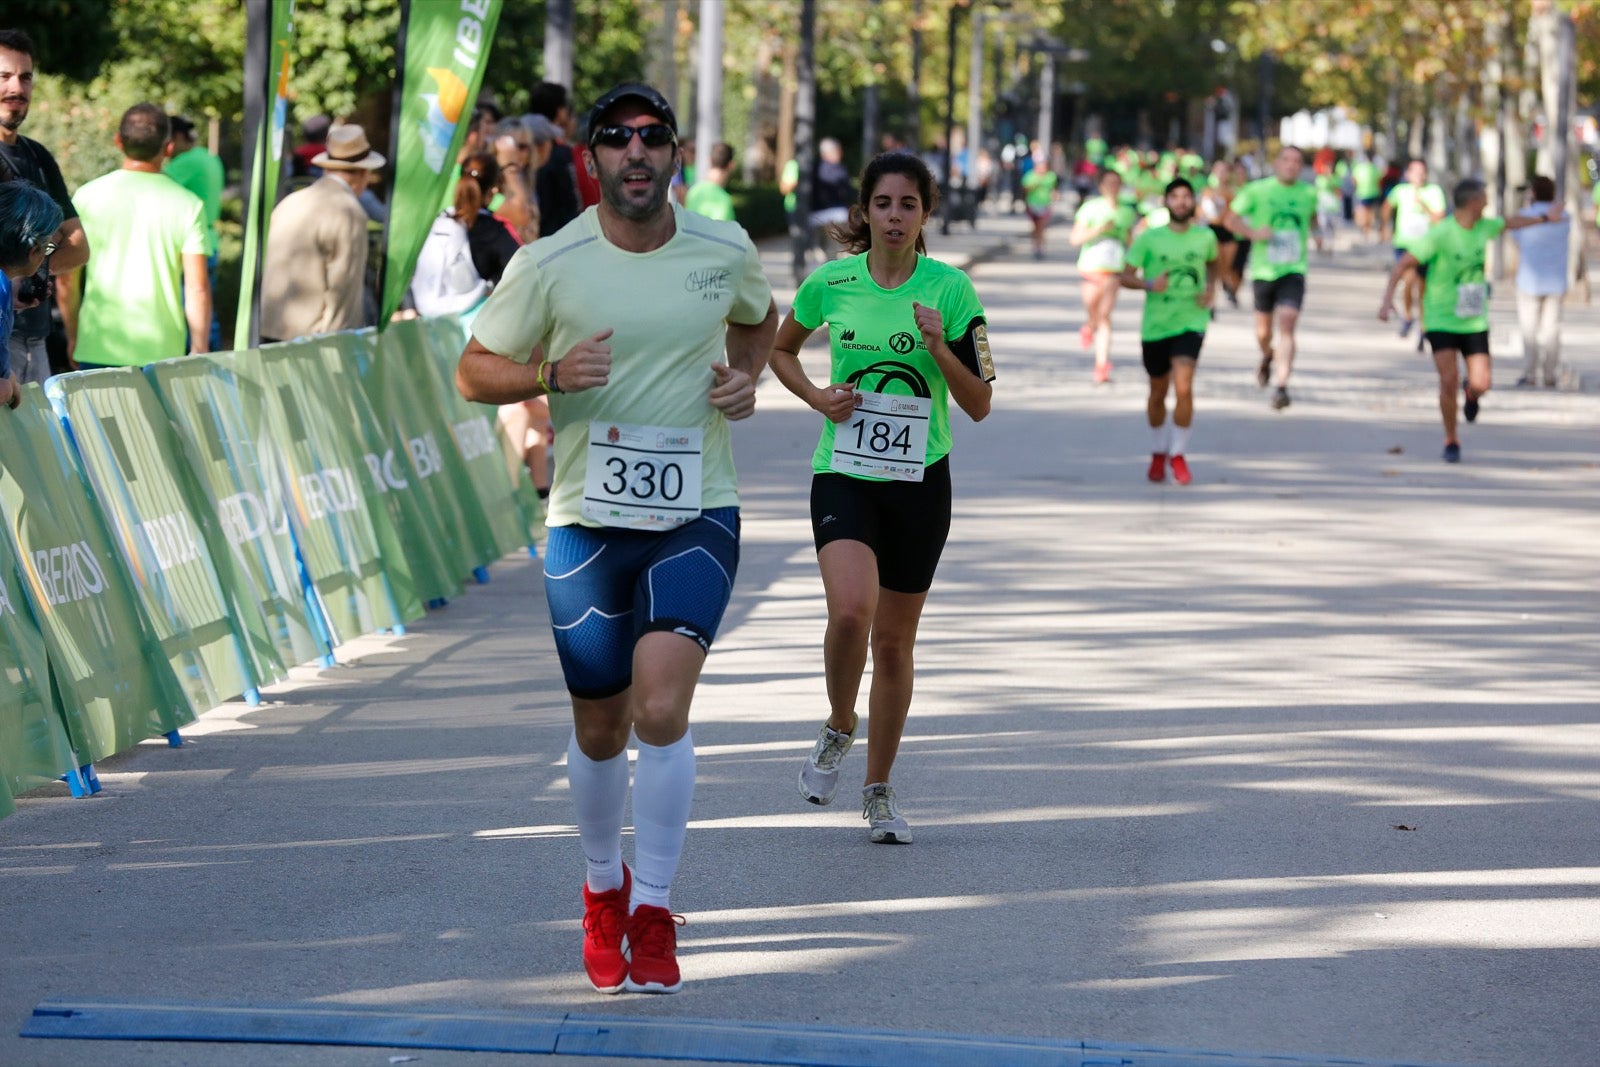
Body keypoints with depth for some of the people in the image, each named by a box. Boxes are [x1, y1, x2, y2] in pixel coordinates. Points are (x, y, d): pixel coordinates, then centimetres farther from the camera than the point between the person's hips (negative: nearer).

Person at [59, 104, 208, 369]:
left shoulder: (88, 197, 0)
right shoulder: (189, 205, -3)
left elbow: (67, 280, 3)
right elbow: (197, 289, -6)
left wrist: (72, 337, 15)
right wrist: (199, 353, 2)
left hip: (97, 350, 1)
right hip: (162, 352, -1)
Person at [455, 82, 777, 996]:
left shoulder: (726, 251, 1)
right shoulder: (548, 266, -5)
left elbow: (757, 319, 24)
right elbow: (474, 372, 3)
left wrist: (746, 378, 2)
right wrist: (553, 375, -16)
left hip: (697, 517, 0)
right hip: (587, 521, 0)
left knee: (662, 707, -19)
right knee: (601, 729, 10)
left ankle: (654, 914, -6)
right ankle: (605, 887, 37)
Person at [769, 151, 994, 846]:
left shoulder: (950, 288, -5)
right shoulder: (832, 282, -1)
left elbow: (978, 405, -3)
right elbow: (779, 348, 18)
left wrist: (940, 348, -19)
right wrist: (817, 397, 0)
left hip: (919, 480, 1)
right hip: (843, 473, -1)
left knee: (894, 643, 7)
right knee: (851, 611, -24)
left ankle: (879, 790, 24)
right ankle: (838, 729, 5)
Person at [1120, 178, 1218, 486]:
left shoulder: (1205, 237, 2)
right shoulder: (1150, 238, -4)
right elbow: (1125, 276, -2)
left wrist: (1211, 287, 3)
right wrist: (1149, 284, -21)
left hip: (1191, 323, -1)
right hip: (1155, 325, 1)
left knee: (1183, 388, -18)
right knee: (1158, 393, 12)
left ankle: (1179, 455, -5)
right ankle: (1159, 452, 34)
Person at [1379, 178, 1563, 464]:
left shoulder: (1484, 226, 2)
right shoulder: (1439, 234, -17)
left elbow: (1508, 224, 25)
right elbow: (1403, 264, -17)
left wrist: (1545, 218, 39)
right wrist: (1387, 299, -29)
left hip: (1474, 320, 5)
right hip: (1441, 320, -5)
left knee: (1481, 384, -7)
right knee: (1449, 381, -15)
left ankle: (1470, 393, 33)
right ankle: (1451, 441, 6)